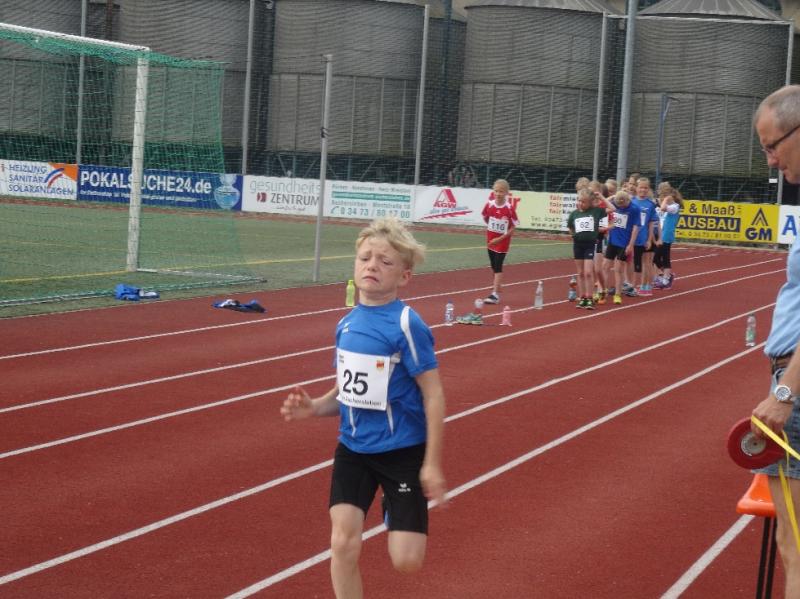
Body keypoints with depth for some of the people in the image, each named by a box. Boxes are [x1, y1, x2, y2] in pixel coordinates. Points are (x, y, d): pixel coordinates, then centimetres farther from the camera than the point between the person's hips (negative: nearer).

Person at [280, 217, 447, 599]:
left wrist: (433, 463, -15)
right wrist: (313, 408, -9)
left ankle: (398, 509, 33)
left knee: (406, 561, -3)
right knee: (343, 543, -5)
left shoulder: (406, 324, -18)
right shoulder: (346, 324, 0)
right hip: (353, 449, 5)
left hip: (403, 452, -5)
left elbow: (433, 396, -15)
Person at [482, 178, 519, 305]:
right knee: (493, 266, 13)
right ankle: (497, 286, 29)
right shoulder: (489, 205, -7)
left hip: (503, 241, -4)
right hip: (491, 240, 4)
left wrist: (500, 238, -17)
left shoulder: (509, 208, -17)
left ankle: (495, 294, -12)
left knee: (498, 266, -9)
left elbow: (513, 228, -13)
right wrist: (492, 228, 8)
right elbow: (485, 217, 14)